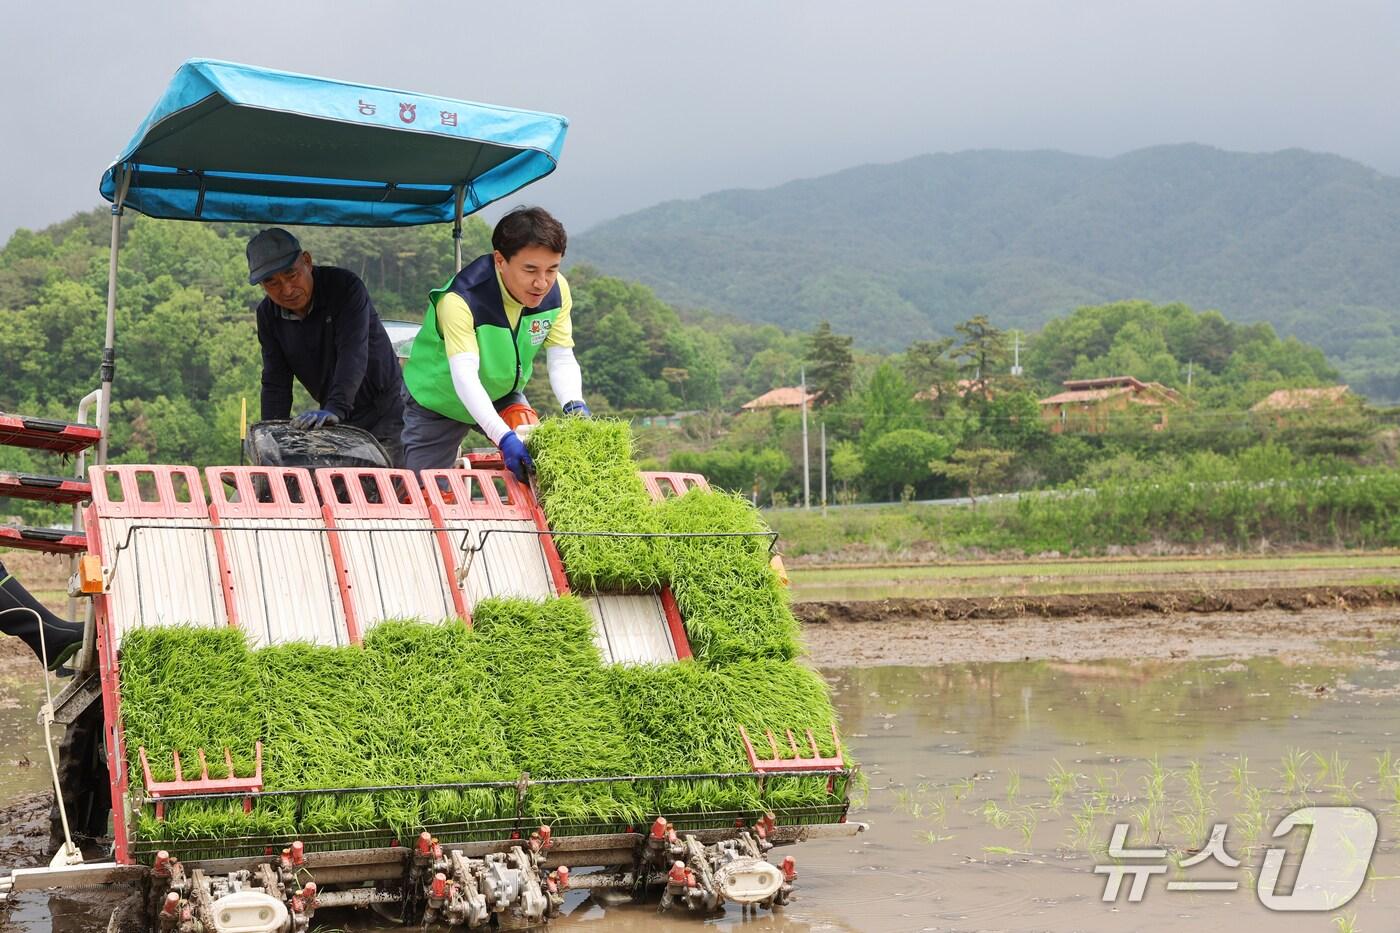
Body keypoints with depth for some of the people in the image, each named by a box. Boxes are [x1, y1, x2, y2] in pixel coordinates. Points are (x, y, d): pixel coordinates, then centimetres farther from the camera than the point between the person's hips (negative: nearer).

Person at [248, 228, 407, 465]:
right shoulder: (268, 314, -1)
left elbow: (353, 355, -31)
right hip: (336, 421, 5)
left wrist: (334, 410, -44)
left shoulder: (346, 287, -19)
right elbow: (275, 383, 0)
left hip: (384, 414, -5)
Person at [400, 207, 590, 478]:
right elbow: (464, 375, -46)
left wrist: (574, 405, -41)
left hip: (504, 395, 4)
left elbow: (562, 359, -18)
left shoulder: (556, 290, -19)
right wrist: (504, 438, -59)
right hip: (438, 398, -4)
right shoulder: (459, 300, -37)